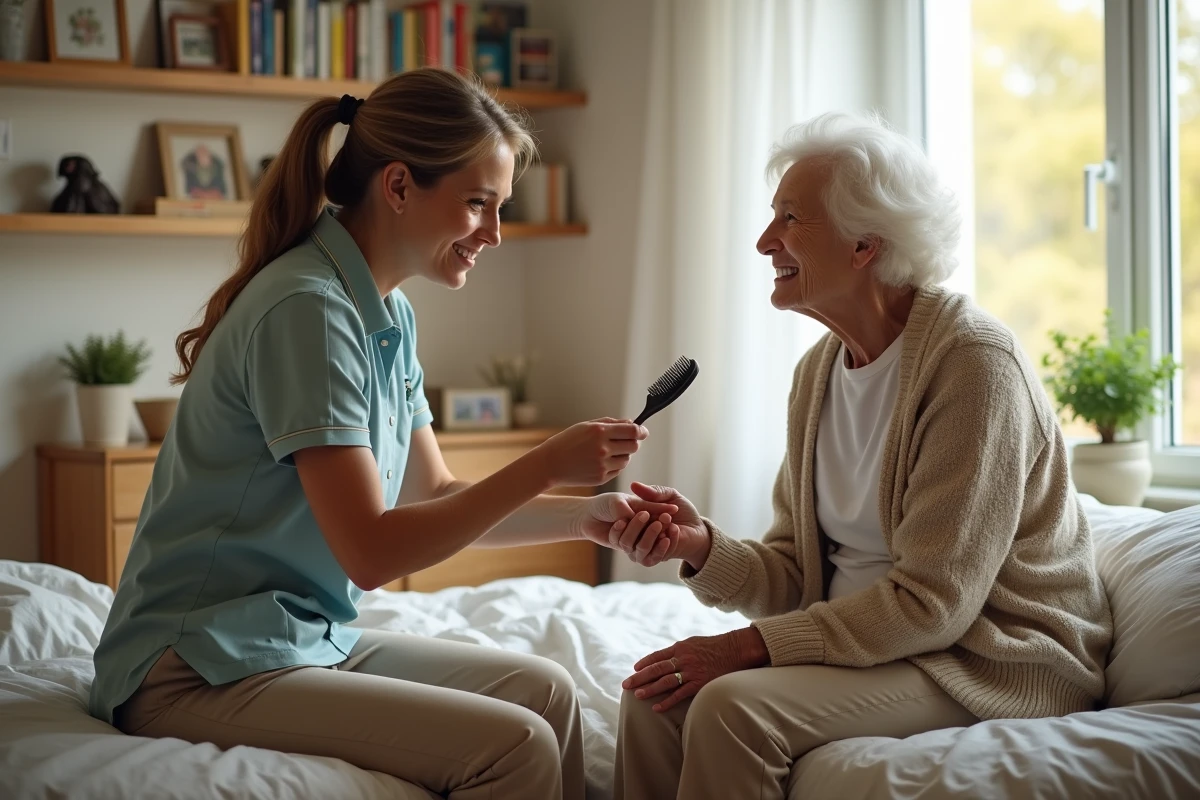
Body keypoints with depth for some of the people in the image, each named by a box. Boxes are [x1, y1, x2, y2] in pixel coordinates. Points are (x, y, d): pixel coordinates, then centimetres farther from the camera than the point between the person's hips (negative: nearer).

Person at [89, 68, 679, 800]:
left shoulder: (390, 316, 9)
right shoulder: (307, 307, -20)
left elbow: (436, 497, 14)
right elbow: (370, 552, -23)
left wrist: (583, 517, 1)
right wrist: (546, 466, -21)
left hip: (310, 638, 9)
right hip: (200, 671, -9)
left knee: (545, 689, 3)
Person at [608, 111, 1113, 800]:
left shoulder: (974, 363, -17)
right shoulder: (819, 370, 8)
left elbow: (930, 601, -21)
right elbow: (794, 575, 9)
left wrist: (750, 645, -21)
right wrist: (704, 545, -12)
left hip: (994, 663, -7)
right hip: (867, 640, 7)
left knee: (732, 706, -26)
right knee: (657, 698, -14)